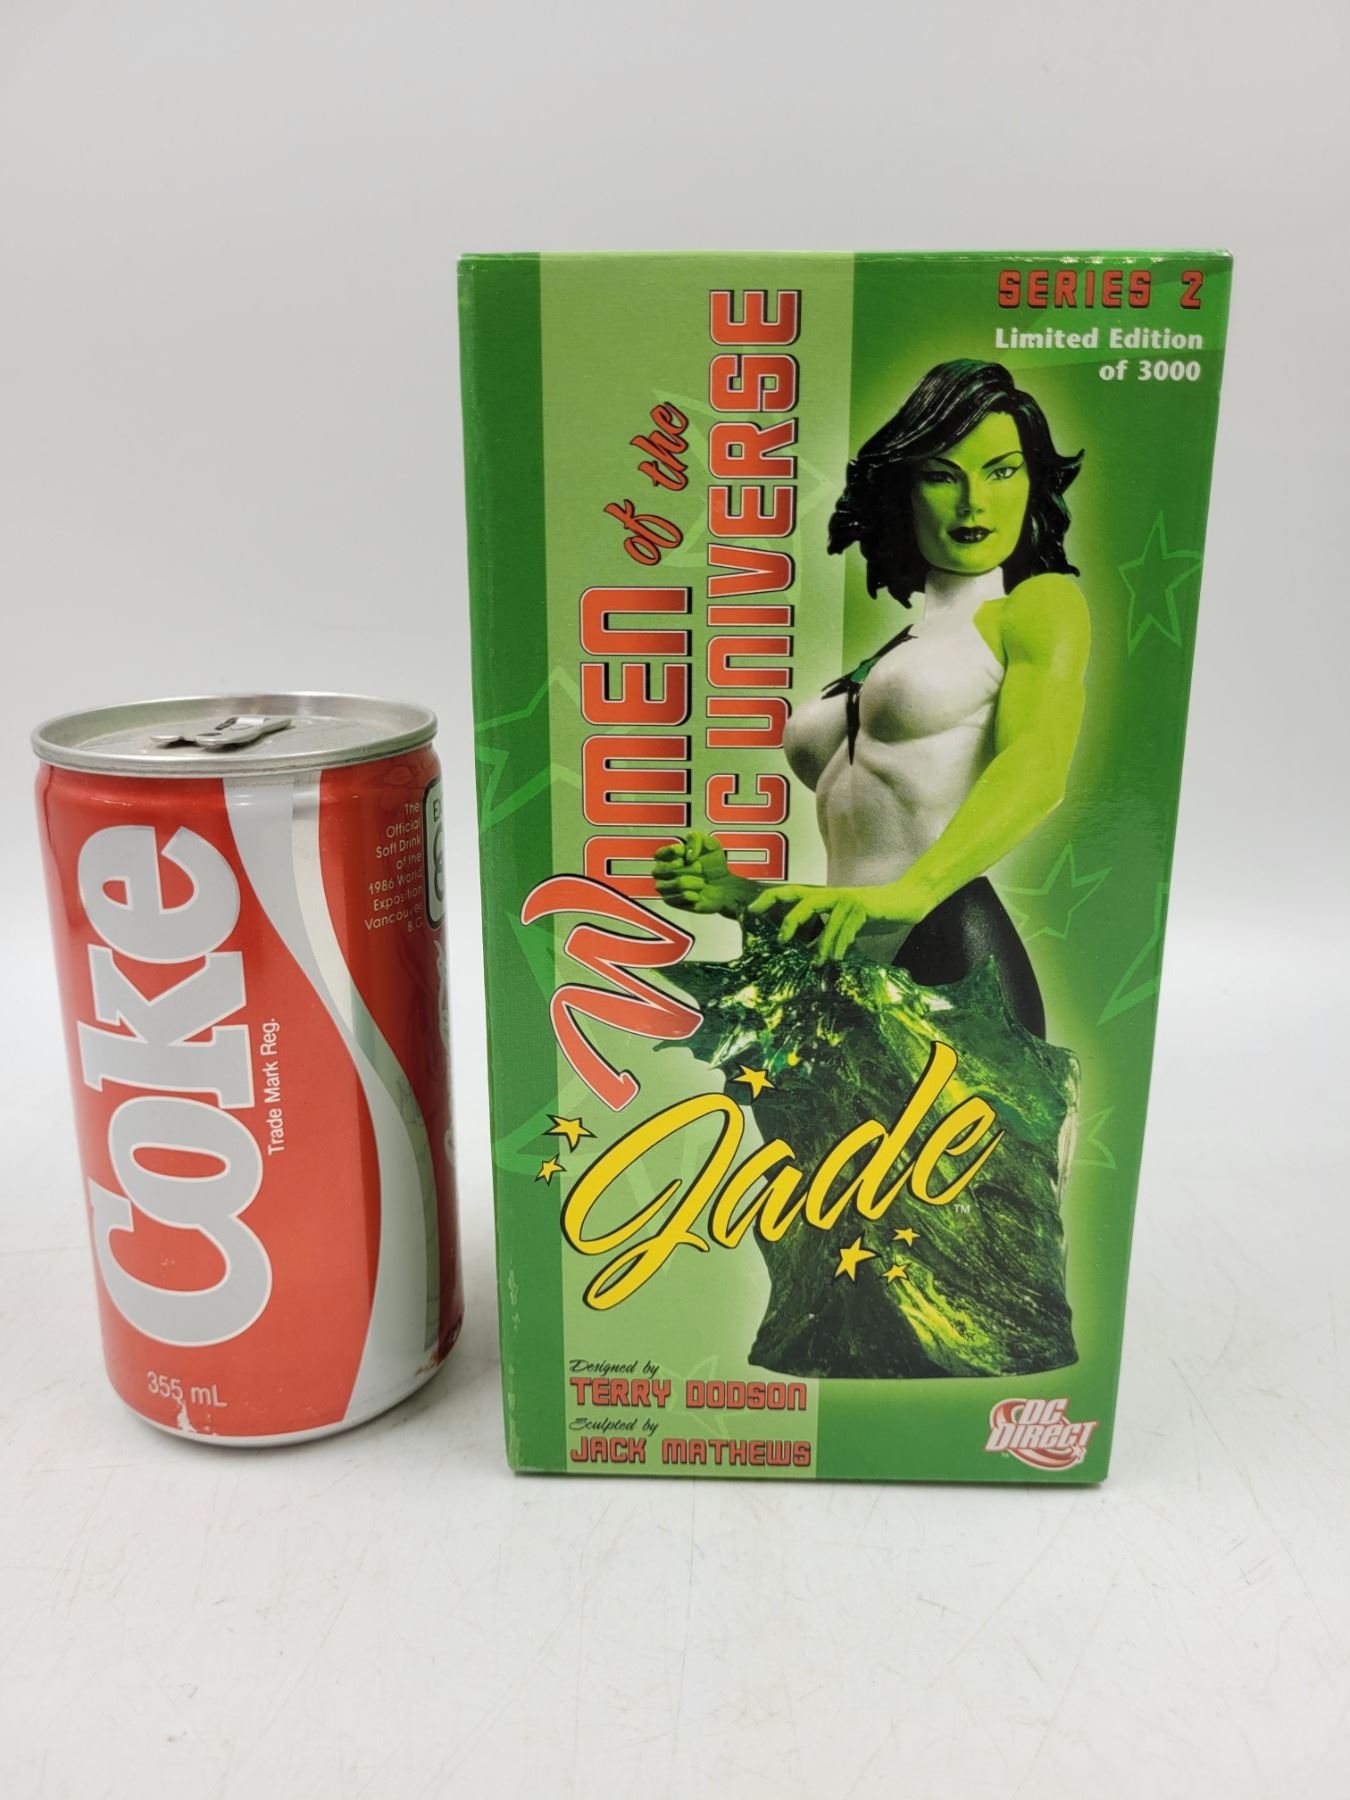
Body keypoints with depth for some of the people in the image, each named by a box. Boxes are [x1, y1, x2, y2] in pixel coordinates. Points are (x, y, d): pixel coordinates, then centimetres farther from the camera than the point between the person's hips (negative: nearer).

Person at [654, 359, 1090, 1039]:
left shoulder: (1040, 602, 7)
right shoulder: (895, 650, 26)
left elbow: (1037, 769, -14)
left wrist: (906, 894, -29)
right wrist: (745, 896, 10)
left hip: (948, 952, -5)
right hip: (845, 976, 5)